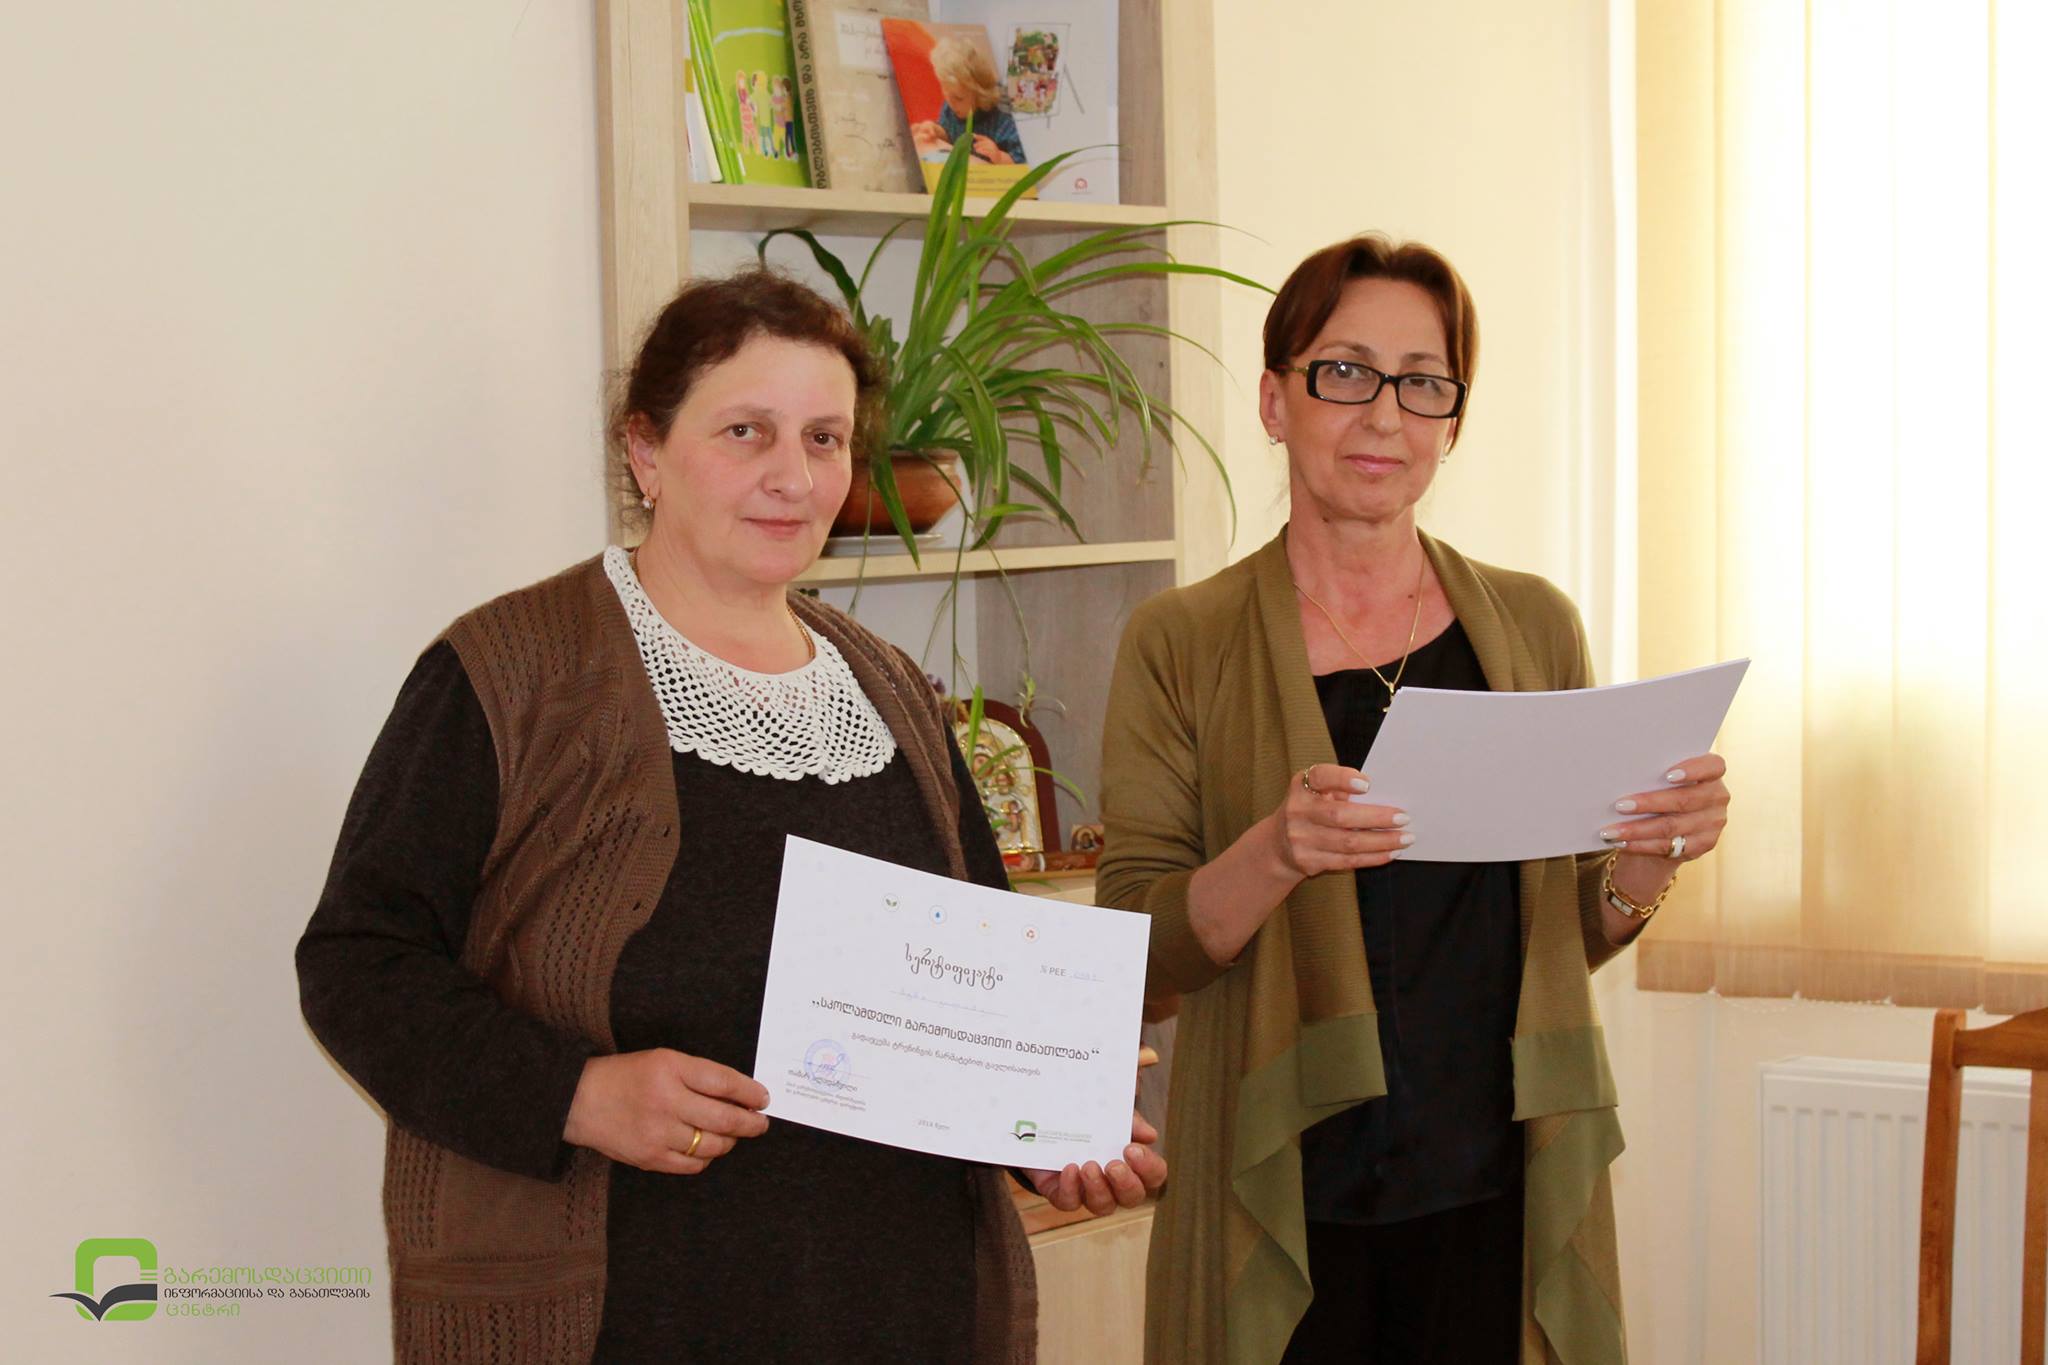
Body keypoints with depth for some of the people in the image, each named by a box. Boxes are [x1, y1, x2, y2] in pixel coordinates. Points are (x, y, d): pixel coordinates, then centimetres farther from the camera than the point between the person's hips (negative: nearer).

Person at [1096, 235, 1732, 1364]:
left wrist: (1651, 857, -9)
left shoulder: (1533, 625, 6)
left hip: (1503, 1195, 2)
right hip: (1290, 1202, -2)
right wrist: (1276, 854, -24)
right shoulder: (1181, 644, -2)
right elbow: (1141, 960, -6)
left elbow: (1574, 936, 12)